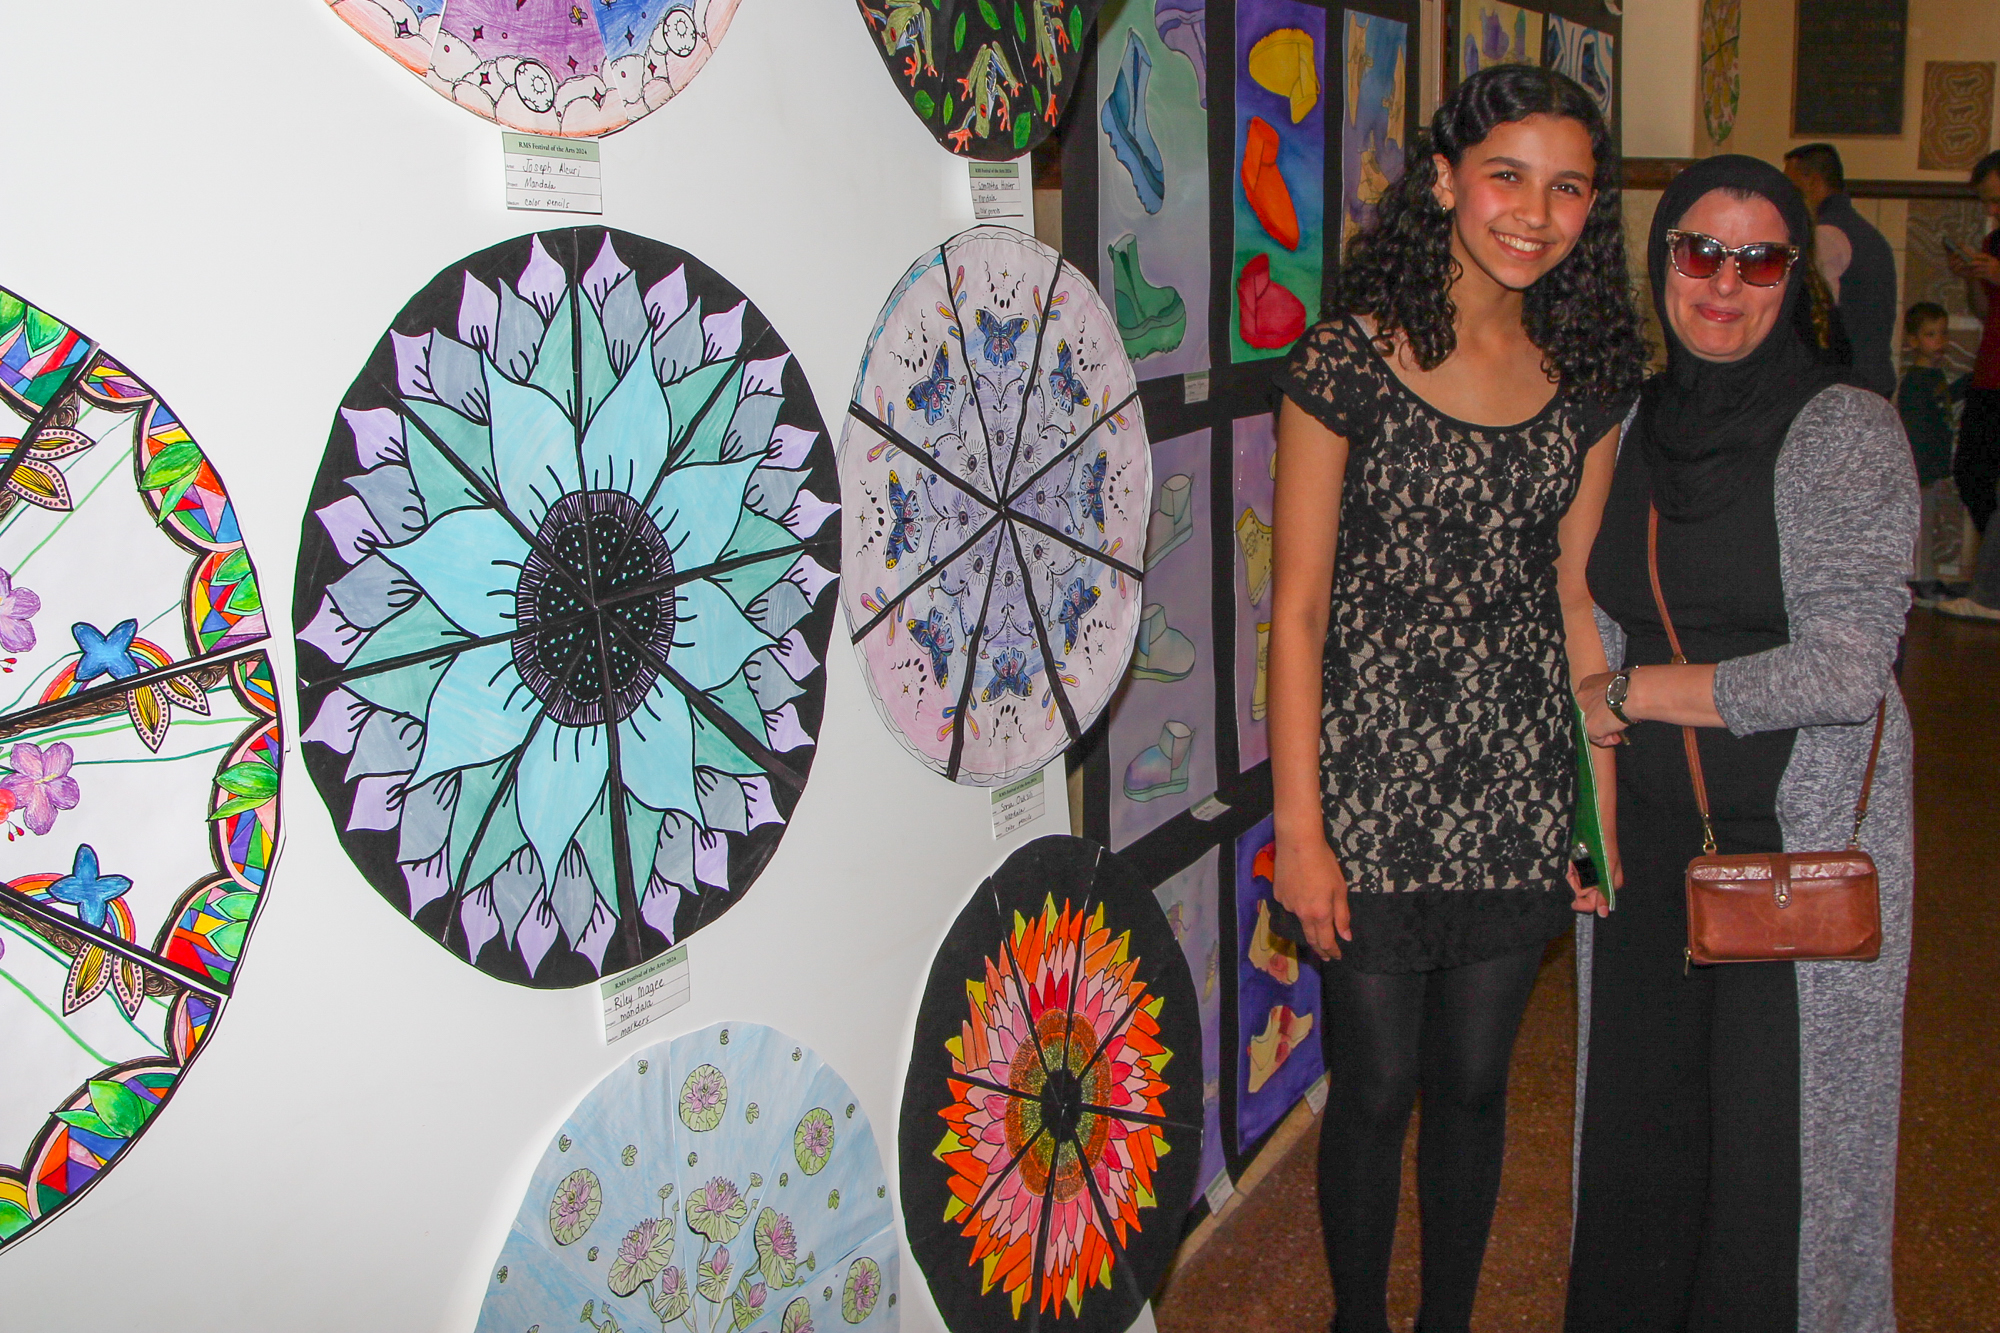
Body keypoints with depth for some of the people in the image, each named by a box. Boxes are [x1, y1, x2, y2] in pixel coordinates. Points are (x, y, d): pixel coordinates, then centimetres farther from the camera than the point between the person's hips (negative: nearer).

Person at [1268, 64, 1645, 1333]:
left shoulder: (1587, 375, 4)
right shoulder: (1349, 362, -10)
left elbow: (1573, 592, 9)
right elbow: (1297, 608, -10)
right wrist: (1299, 828, -12)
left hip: (1520, 790, 4)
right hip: (1374, 786, -4)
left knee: (1476, 1086, 17)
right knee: (1375, 1093, 10)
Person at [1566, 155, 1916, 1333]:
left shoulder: (1847, 432, -10)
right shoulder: (1635, 426, 6)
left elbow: (1845, 670, -19)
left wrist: (1633, 693, -13)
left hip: (1800, 844, -5)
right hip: (1646, 835, 5)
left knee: (1775, 1142, 5)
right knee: (1639, 1127, 15)